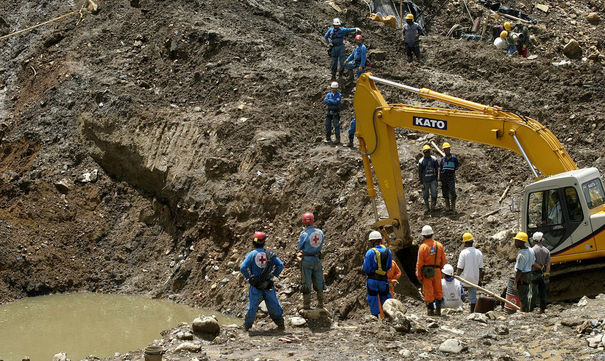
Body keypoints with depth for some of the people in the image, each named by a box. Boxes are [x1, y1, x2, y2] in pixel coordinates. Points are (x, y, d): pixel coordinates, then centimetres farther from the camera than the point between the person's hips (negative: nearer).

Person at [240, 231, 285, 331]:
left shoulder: (251, 254, -8)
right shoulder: (270, 254, -1)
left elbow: (243, 268, -15)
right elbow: (280, 265, -6)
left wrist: (248, 278, -3)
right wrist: (274, 274, 4)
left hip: (255, 285, -1)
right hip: (268, 284, 1)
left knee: (252, 305, 8)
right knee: (273, 304, 11)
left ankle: (247, 325, 14)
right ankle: (280, 323, 16)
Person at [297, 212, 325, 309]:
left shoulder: (304, 234, -17)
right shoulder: (320, 232, -3)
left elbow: (299, 247, -7)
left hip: (307, 260, -4)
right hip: (317, 259, 4)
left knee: (306, 283, 3)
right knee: (318, 283, 15)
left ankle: (306, 306, 5)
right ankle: (320, 304, 21)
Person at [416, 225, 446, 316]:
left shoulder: (423, 247, -10)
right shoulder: (439, 245, 1)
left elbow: (419, 263, -8)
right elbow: (443, 260, 8)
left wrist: (419, 276, -1)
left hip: (426, 272, -3)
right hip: (437, 271, 3)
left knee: (428, 292, 4)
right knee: (438, 291, 13)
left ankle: (430, 310, 4)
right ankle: (438, 309, 13)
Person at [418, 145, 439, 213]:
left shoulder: (434, 159, 0)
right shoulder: (421, 161, -6)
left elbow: (436, 170, 10)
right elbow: (419, 172, -2)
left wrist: (436, 179, 8)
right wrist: (421, 182, -5)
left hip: (433, 180, 1)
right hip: (425, 181, -1)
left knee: (434, 194, -4)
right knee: (425, 196, 6)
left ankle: (432, 207, 10)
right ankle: (427, 208, 17)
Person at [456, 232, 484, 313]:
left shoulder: (463, 252, -13)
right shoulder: (479, 253, 3)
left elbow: (459, 268, -12)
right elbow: (480, 268, 8)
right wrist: (480, 280, 16)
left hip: (464, 279, -5)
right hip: (474, 279, 5)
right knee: (473, 296, 10)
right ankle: (472, 312, 12)